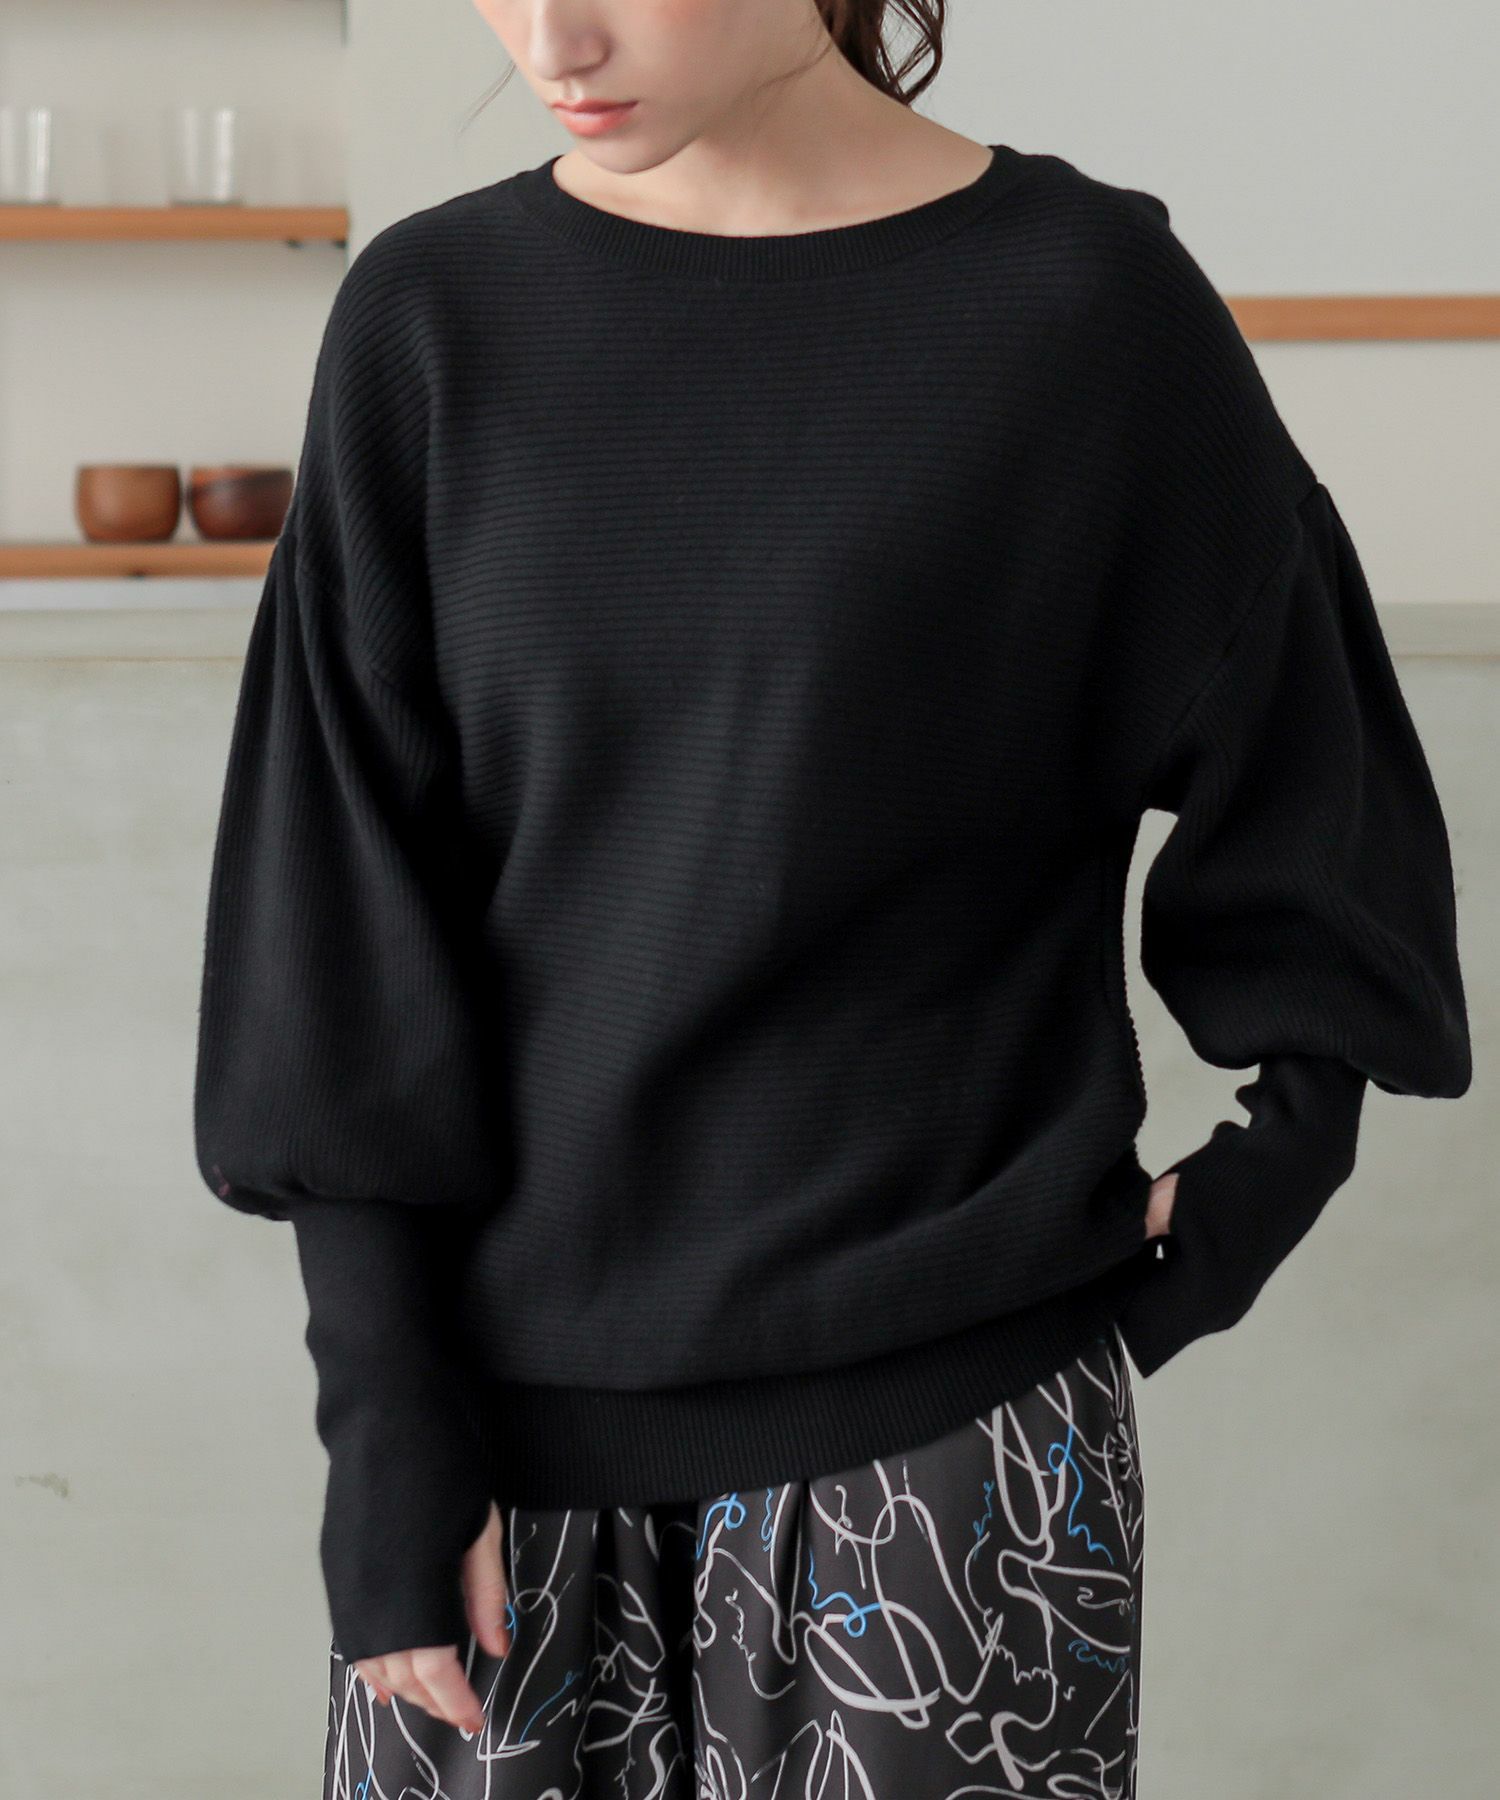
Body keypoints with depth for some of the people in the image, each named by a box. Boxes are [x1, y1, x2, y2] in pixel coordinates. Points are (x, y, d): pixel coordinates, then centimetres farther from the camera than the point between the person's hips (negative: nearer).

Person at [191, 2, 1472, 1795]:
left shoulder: (1091, 299, -7)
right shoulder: (429, 319, -1)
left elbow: (1309, 836, 5)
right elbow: (342, 902, -1)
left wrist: (1221, 1227, 0)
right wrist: (386, 1430, -4)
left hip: (947, 1411, -2)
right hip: (506, 1385, 2)